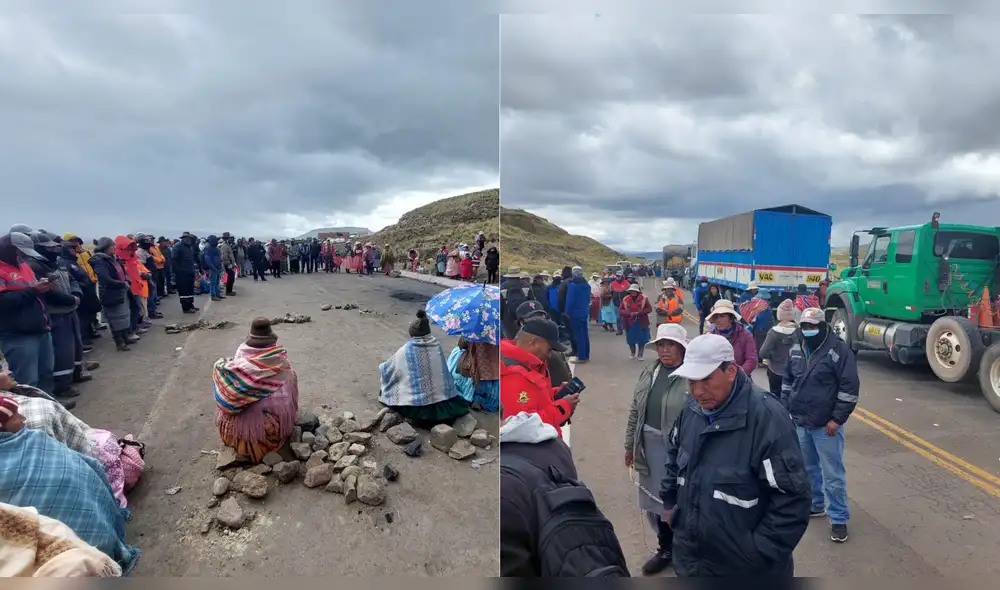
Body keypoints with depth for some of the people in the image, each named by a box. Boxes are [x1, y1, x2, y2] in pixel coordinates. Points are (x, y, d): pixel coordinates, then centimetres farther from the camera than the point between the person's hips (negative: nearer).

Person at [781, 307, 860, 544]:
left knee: (833, 474, 1)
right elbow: (788, 381, 16)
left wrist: (837, 418, -14)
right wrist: (785, 408, 10)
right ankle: (815, 505, 36)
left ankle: (839, 518, 14)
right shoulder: (796, 349, 6)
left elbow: (850, 387, -13)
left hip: (826, 425, -6)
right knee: (808, 468, 19)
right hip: (800, 422, 6)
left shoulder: (839, 349, -13)